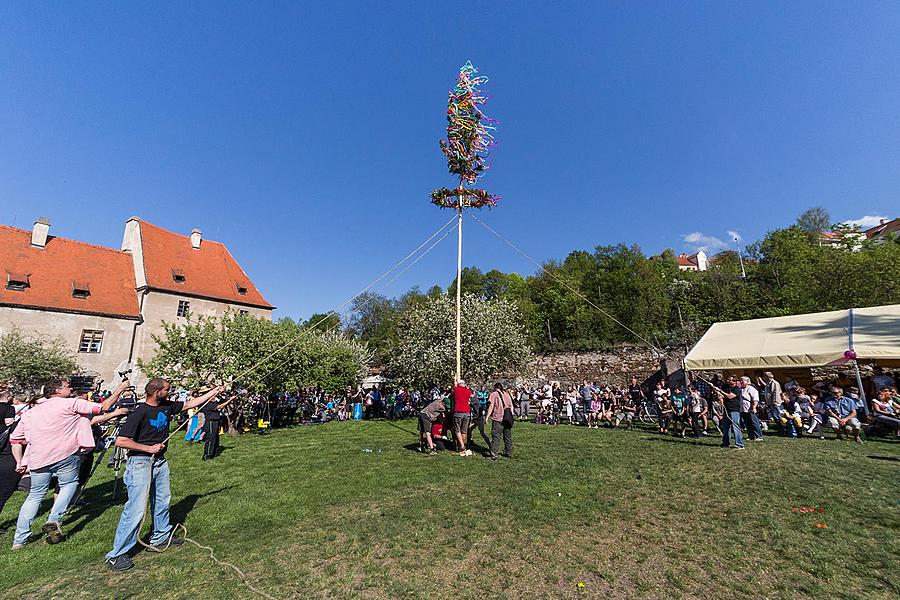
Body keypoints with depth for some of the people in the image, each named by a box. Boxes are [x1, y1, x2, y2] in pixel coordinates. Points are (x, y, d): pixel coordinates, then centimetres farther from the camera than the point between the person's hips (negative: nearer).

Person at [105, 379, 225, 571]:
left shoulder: (166, 406, 1)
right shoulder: (139, 412, -20)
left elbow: (191, 403, 12)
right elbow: (121, 441, -21)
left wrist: (214, 391, 12)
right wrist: (149, 448, -18)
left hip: (160, 461, 8)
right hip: (140, 463, -8)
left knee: (162, 502, 18)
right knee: (136, 509, -6)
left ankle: (161, 536, 35)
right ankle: (116, 555, 7)